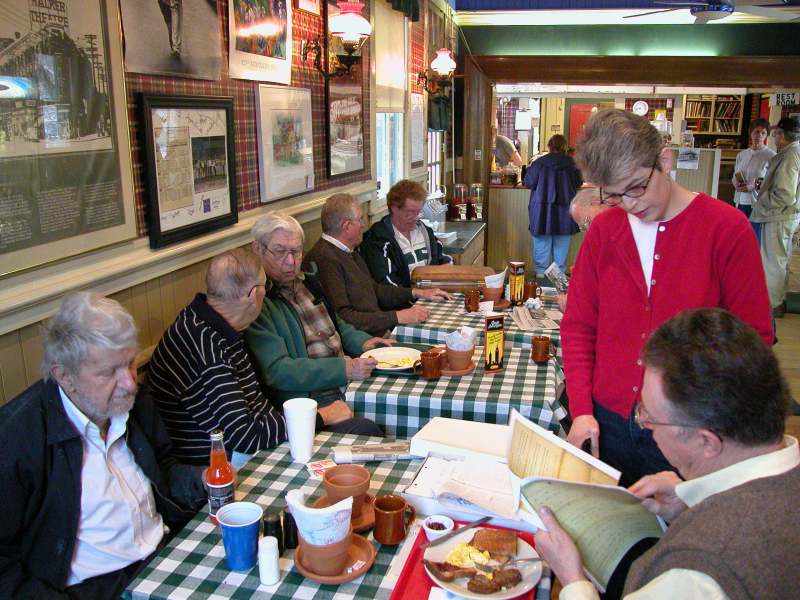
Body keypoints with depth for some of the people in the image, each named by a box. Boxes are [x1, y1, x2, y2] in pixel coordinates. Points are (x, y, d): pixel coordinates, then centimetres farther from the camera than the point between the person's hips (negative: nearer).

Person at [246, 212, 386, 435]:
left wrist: (362, 342, 8)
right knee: (365, 430, -31)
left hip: (348, 381, 8)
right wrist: (344, 369, -23)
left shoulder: (307, 282, 15)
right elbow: (276, 370, -18)